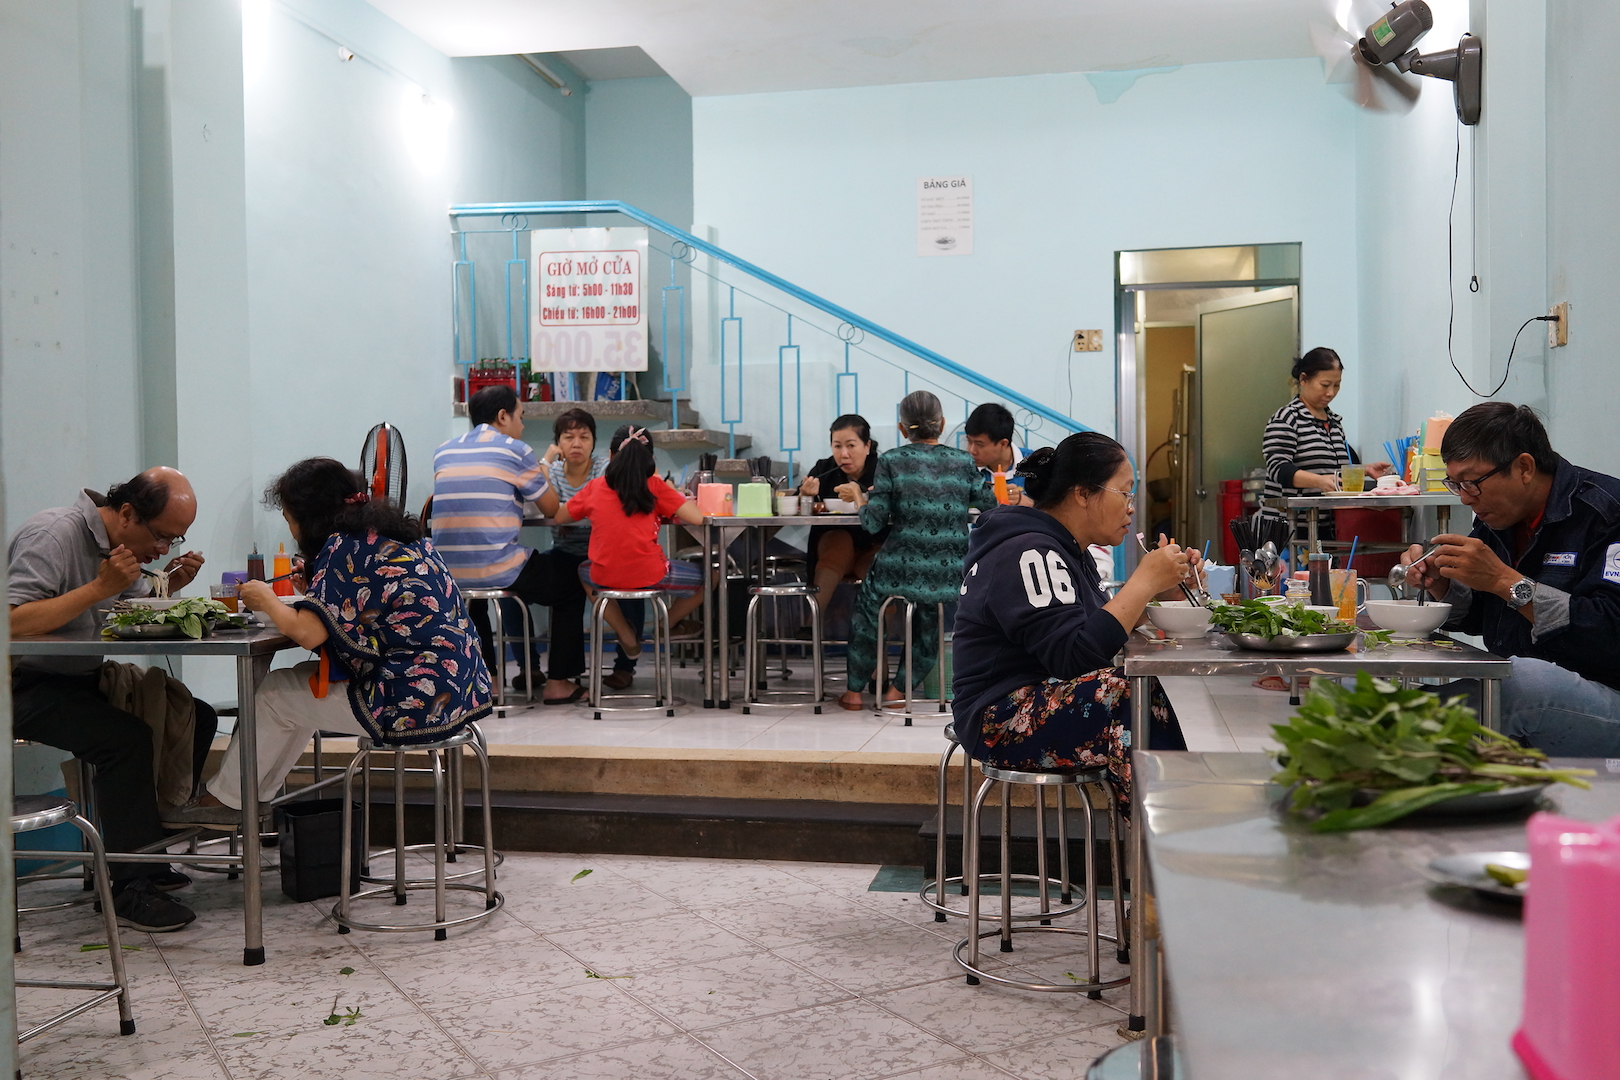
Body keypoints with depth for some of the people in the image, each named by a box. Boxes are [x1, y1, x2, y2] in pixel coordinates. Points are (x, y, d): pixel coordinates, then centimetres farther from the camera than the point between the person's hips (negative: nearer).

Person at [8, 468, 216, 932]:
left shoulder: (124, 542, 7)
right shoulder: (55, 534, -21)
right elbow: (13, 622, -31)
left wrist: (170, 586, -5)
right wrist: (100, 588, -30)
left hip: (86, 679, 9)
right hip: (28, 686, -9)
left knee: (195, 718, -3)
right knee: (127, 738, -30)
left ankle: (145, 854, 6)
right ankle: (130, 891, -19)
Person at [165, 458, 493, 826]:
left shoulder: (345, 547, -12)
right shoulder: (403, 534, 13)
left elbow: (308, 633, -20)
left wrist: (266, 600, -1)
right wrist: (318, 585, 16)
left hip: (411, 702, -9)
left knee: (275, 694, 11)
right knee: (302, 680, 24)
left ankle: (224, 800, 30)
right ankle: (249, 797, 32)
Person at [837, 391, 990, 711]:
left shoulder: (891, 462, -3)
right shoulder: (963, 462, 3)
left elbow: (873, 522, -8)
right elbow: (994, 509, 3)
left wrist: (858, 496, 12)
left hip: (900, 568, -1)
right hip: (949, 572, 2)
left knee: (865, 611, 25)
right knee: (930, 627, 28)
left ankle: (855, 690, 30)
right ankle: (899, 690, 30)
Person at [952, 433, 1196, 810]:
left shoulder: (1064, 551, 17)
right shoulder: (1028, 554, -16)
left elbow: (1106, 623, 17)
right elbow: (1074, 657, -26)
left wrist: (1163, 588, 2)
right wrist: (1144, 582, -20)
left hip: (1042, 700, 10)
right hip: (1002, 721, -10)